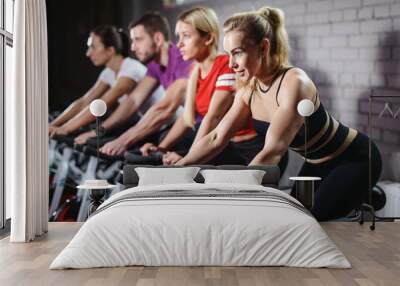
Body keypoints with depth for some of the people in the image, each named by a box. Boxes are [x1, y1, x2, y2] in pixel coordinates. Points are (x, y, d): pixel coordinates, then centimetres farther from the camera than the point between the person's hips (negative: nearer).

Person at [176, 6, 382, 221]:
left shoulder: (294, 82, -32)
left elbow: (272, 151, -40)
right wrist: (178, 167, -17)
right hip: (316, 164, 8)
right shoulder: (249, 91, -7)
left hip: (355, 159, -8)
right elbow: (216, 138, -5)